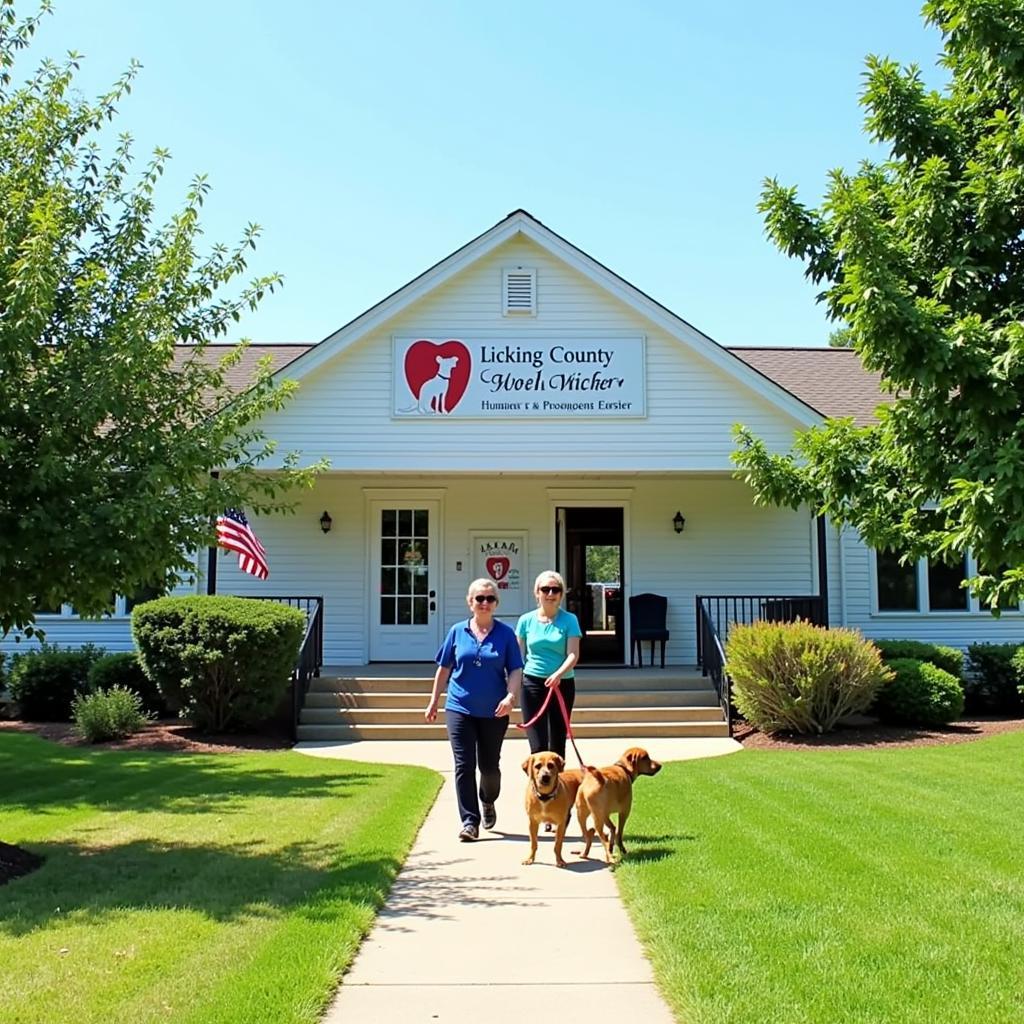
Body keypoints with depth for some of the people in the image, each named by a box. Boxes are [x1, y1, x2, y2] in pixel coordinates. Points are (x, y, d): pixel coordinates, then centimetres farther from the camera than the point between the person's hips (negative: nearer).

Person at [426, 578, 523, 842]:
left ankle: (488, 803, 40)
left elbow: (515, 670, -2)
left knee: (489, 765, 11)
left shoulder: (506, 633, -1)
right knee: (464, 766, -4)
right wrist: (433, 701, 12)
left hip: (494, 711, 0)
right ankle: (470, 822, 2)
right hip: (460, 708, 0)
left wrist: (511, 695, -19)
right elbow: (444, 669, 10)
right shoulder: (458, 631, 3)